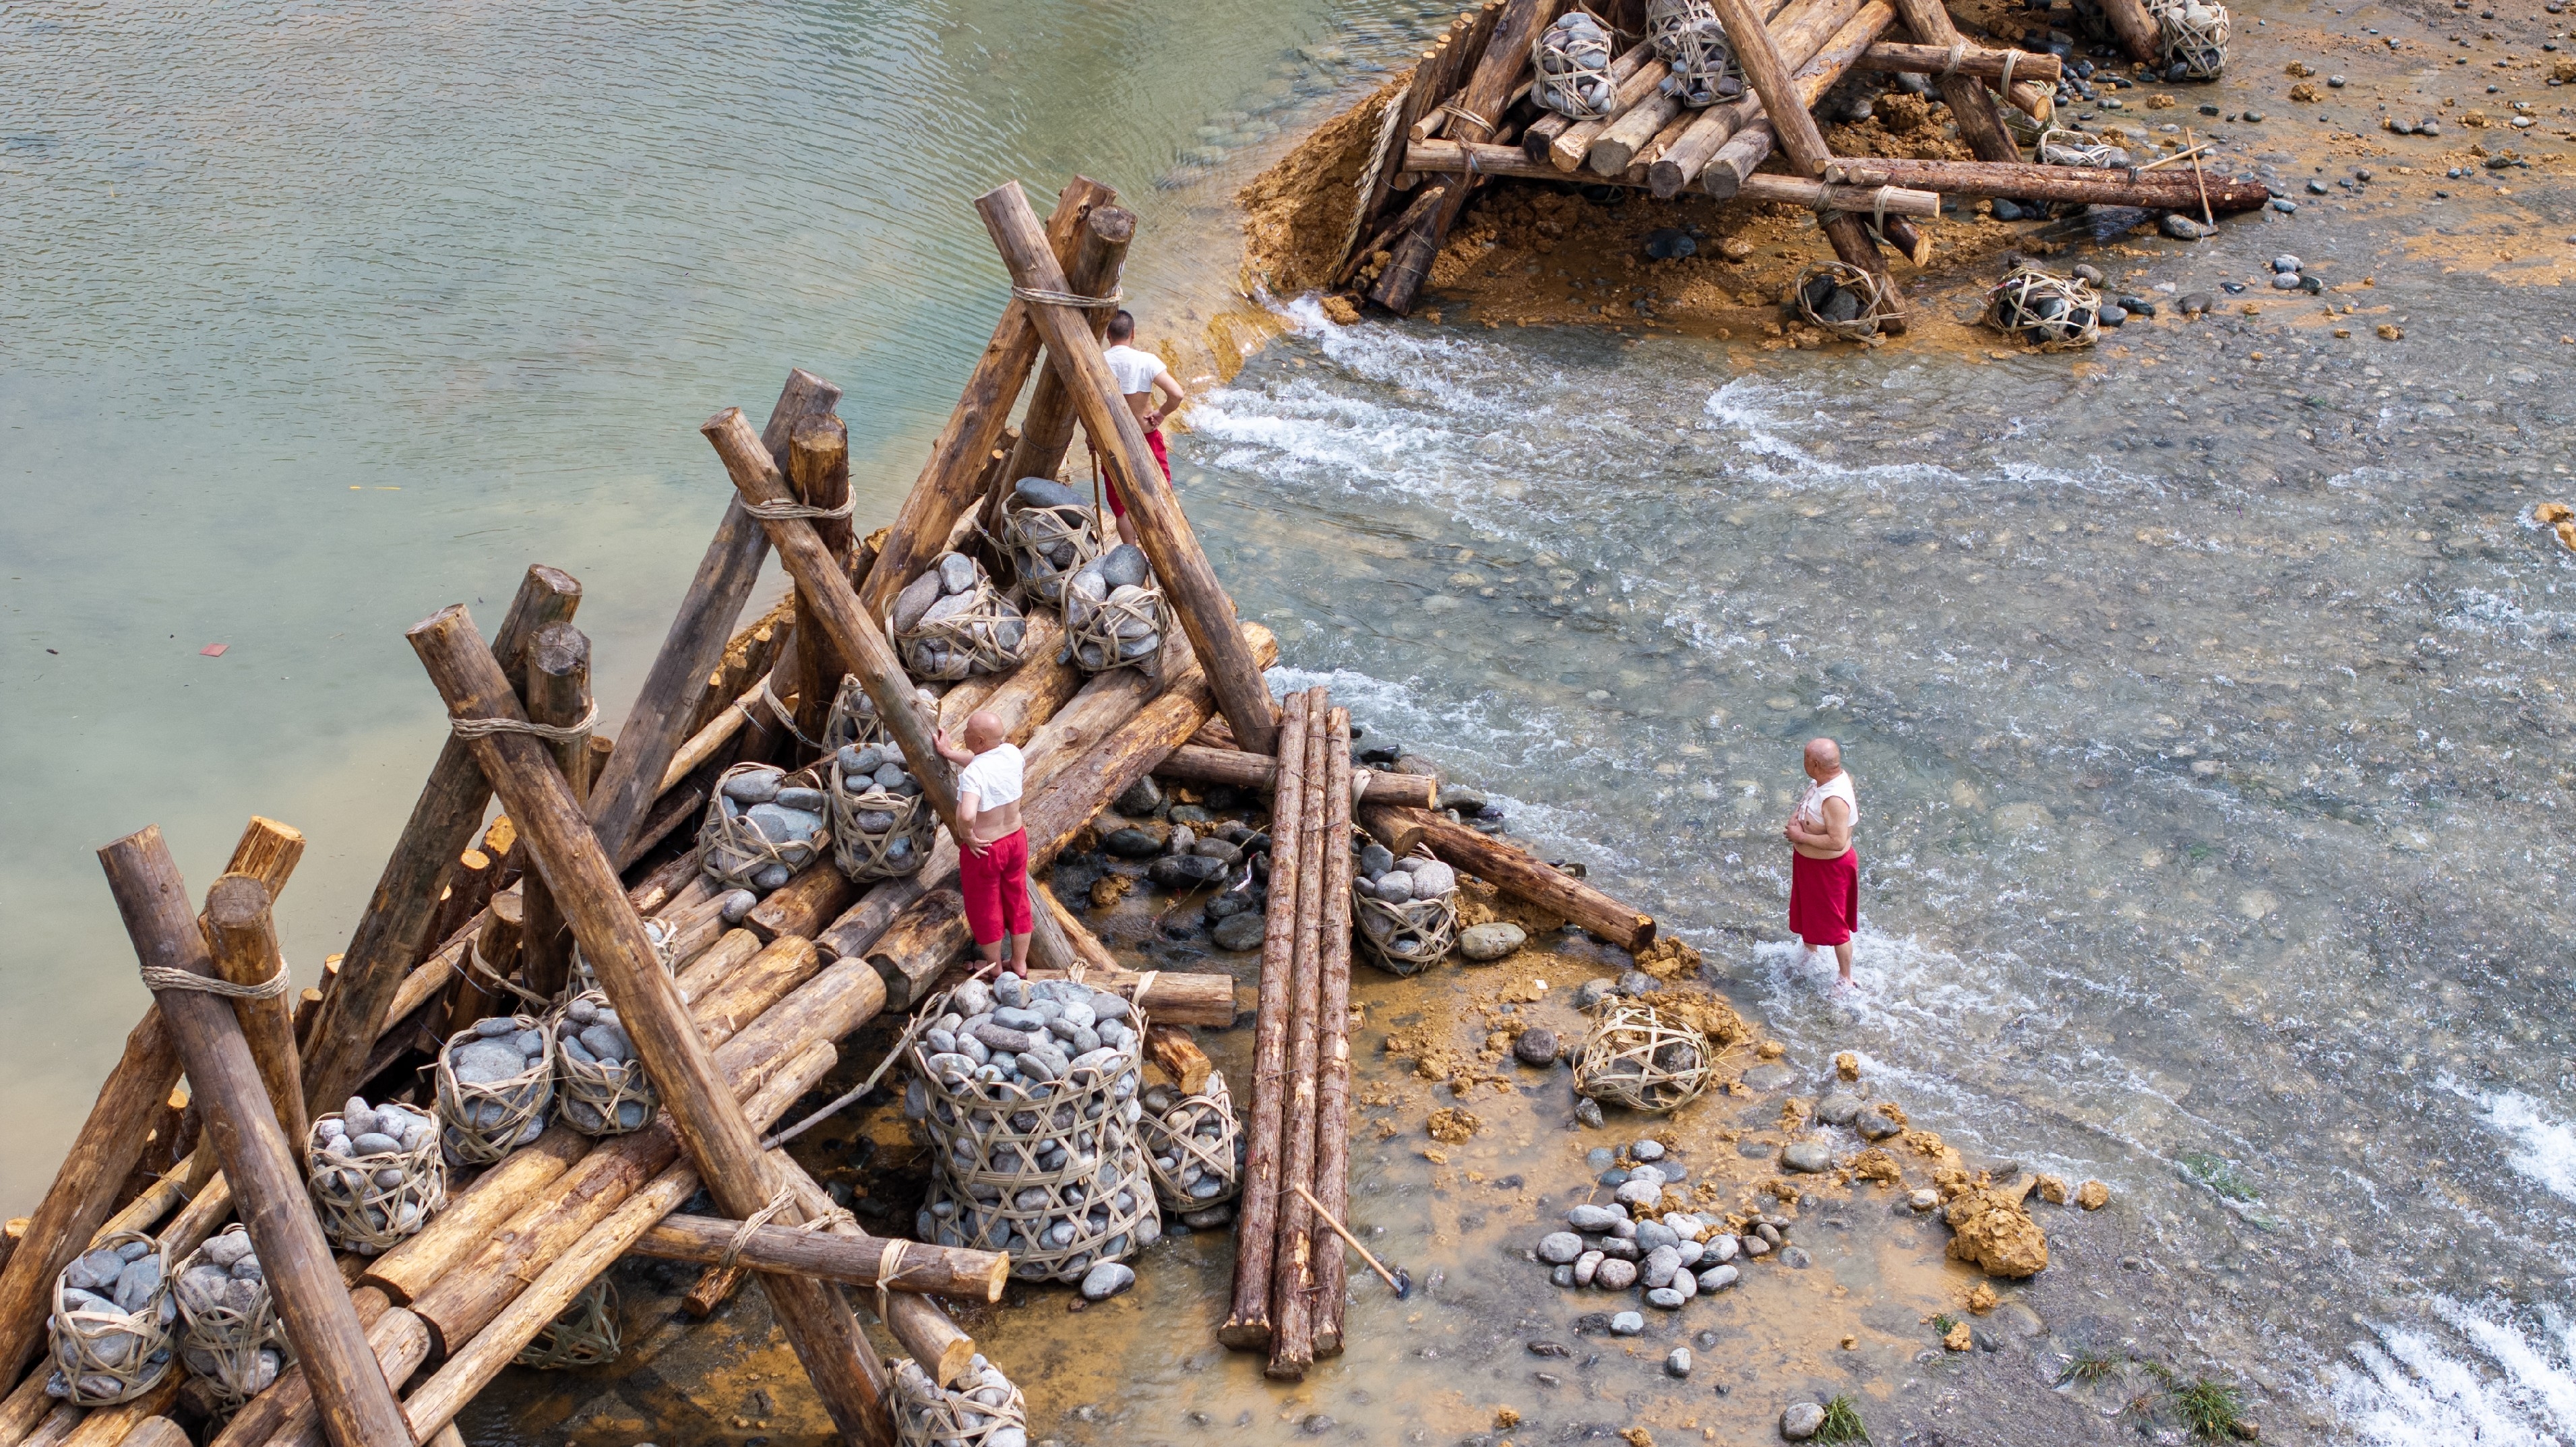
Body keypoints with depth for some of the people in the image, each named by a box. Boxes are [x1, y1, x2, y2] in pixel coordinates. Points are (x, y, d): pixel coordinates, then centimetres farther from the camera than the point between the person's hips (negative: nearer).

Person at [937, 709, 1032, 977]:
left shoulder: (972, 774, -32)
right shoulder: (1011, 753, -12)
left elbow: (966, 816, -45)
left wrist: (968, 836, -25)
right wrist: (948, 752, 13)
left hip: (983, 849, -6)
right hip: (1016, 839, 6)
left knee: (986, 909, 18)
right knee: (1017, 902, 23)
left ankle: (994, 968, 38)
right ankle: (1020, 965, 40)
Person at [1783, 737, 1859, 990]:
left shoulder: (1835, 800, -35)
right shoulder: (1824, 781, -7)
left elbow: (1837, 841, -37)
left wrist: (1801, 836, -27)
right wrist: (1796, 818, -8)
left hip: (1829, 868, -10)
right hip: (1808, 863, 10)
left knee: (1835, 926, 7)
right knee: (1807, 912, 29)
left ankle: (1846, 980, 24)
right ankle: (1810, 955, 53)